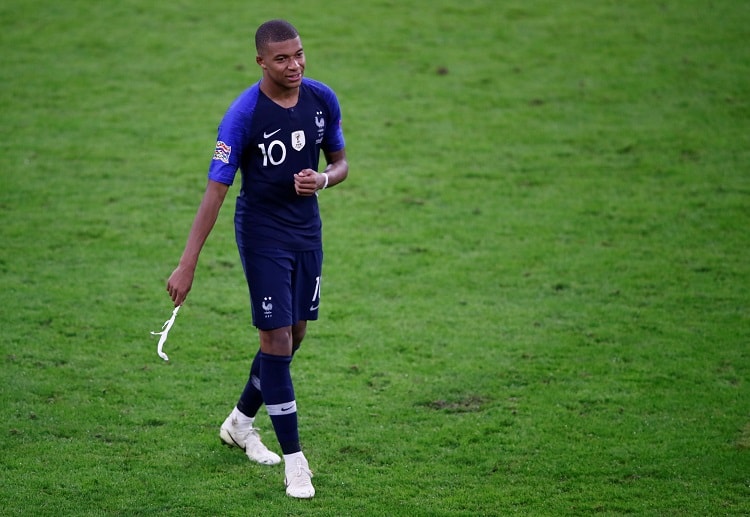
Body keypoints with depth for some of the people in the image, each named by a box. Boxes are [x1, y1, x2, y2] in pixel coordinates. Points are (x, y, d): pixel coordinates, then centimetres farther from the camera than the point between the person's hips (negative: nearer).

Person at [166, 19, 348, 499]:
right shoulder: (244, 114, -21)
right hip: (262, 233, -6)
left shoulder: (323, 99, -6)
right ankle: (294, 459, -1)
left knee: (295, 333, 14)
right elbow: (216, 189, -21)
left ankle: (241, 421, 37)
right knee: (276, 338, -8)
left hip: (307, 229, 6)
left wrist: (322, 179, -17)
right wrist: (187, 265, -24)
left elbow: (341, 163, 8)